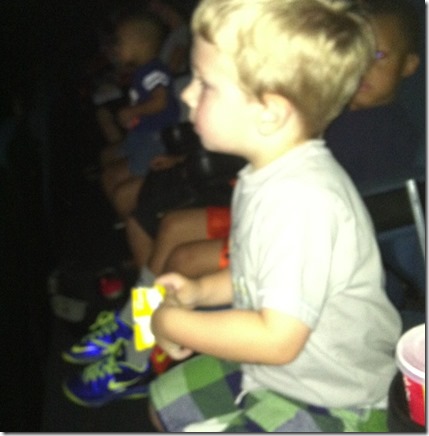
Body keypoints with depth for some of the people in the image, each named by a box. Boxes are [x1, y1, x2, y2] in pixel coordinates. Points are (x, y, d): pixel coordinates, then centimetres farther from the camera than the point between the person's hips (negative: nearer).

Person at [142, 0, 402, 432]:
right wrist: (200, 291, -1)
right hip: (267, 369, 10)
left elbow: (278, 340, -33)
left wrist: (174, 323, -21)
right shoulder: (266, 176, -2)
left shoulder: (303, 200, -33)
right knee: (167, 401, 23)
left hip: (331, 402, -9)